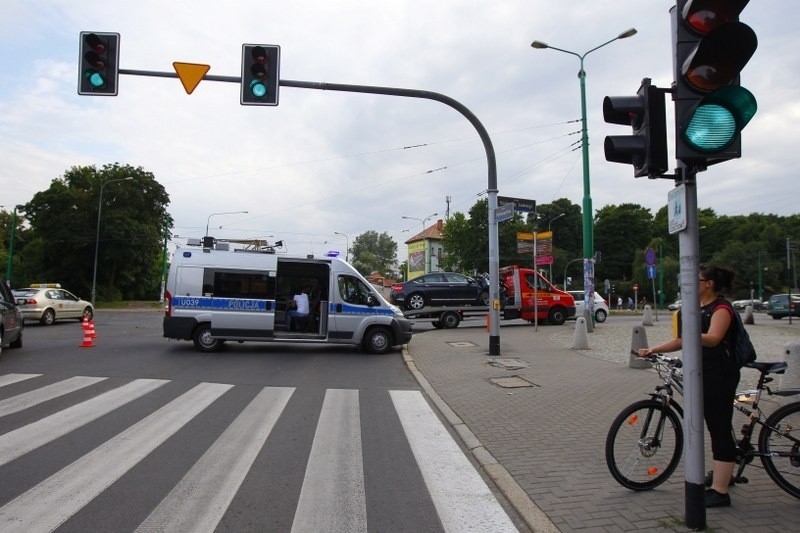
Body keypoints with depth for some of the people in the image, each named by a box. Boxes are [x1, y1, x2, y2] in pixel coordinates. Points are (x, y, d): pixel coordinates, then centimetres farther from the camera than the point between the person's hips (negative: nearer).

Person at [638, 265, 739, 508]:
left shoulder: (721, 307, -11)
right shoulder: (697, 308, 16)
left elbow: (713, 338, -29)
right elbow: (682, 341, 15)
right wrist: (653, 350, 5)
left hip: (719, 375, -9)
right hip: (702, 373, 9)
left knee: (720, 428, -6)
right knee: (715, 426, 20)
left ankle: (720, 491, -3)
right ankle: (723, 473, 36)